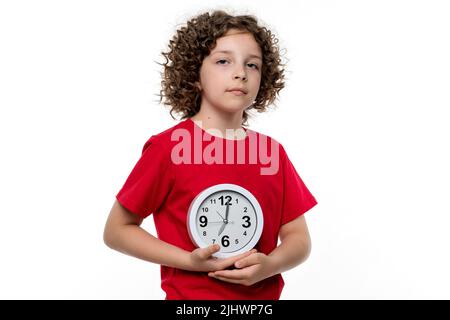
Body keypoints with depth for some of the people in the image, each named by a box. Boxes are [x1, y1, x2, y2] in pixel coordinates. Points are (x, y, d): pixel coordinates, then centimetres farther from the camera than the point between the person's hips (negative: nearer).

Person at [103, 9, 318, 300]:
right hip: (191, 295, -3)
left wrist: (268, 265, -16)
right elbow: (116, 231, -6)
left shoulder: (272, 152, 0)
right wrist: (190, 261, -17)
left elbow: (299, 239, 4)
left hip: (263, 294, 4)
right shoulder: (168, 146, -12)